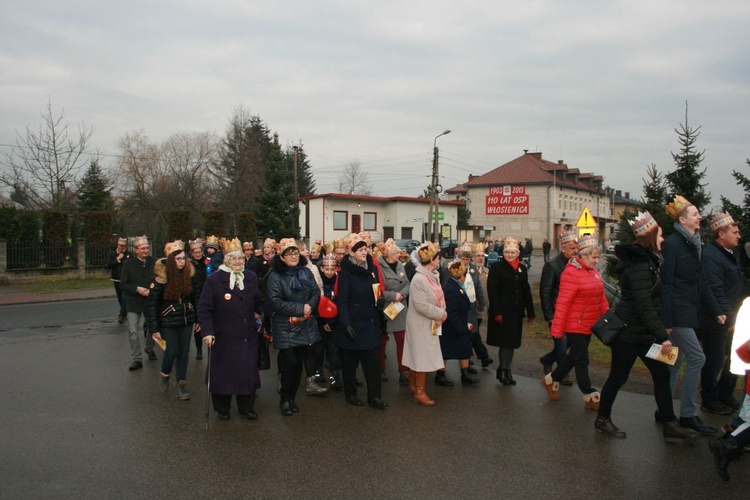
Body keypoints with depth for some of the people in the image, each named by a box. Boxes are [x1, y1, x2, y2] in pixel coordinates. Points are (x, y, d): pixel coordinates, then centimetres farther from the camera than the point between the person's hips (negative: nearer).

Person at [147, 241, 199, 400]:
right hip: (168, 322, -3)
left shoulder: (189, 274, -4)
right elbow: (152, 304, -11)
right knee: (172, 351, 0)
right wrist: (154, 329, -12)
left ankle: (181, 384, 21)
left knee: (184, 352, 8)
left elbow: (195, 297, 5)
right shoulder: (161, 277, -15)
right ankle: (165, 374, 31)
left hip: (187, 320, 3)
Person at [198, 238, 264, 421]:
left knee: (248, 371, 6)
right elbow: (204, 308, -11)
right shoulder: (214, 279, -9)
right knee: (222, 372, 8)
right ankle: (222, 409, 27)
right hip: (222, 336, -3)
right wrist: (207, 331, -18)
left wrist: (258, 314, 12)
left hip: (248, 336, 3)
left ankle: (247, 408, 23)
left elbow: (258, 302, 22)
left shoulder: (251, 278, 6)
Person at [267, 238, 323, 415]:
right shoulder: (275, 276, -8)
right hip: (286, 328, -5)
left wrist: (310, 306, -16)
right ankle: (285, 399, 12)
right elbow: (275, 301, -16)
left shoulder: (306, 272, 8)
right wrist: (300, 308, -17)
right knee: (289, 364, -7)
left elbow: (316, 293, 5)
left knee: (299, 363, 8)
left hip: (305, 326, 5)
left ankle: (292, 397, 22)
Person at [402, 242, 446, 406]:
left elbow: (437, 298, 13)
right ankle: (419, 392, 12)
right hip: (421, 324, -8)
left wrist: (441, 313, -3)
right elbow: (421, 305, -26)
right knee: (423, 357, 0)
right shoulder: (419, 279, -23)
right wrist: (441, 314, -18)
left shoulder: (433, 276, 5)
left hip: (431, 323, 8)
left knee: (423, 356, 17)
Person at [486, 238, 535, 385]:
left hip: (516, 312, 5)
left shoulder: (522, 269, 12)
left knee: (511, 342, 9)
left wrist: (530, 312, 11)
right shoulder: (496, 267, -5)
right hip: (502, 311, -5)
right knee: (505, 341, -3)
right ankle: (502, 371, 10)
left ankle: (507, 371, 19)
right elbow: (492, 290, -10)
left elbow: (526, 291, 15)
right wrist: (496, 312, -17)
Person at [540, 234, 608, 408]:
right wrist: (557, 329, -20)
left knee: (574, 356, 18)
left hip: (588, 325, 9)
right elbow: (562, 303, -20)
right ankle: (590, 397, 13)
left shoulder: (594, 272, 7)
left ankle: (551, 380, 35)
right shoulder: (571, 273, -18)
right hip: (575, 326, -9)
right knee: (581, 361, 2)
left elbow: (602, 299, 15)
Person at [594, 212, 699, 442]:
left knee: (661, 374, 9)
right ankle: (602, 419, 20)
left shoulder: (646, 261, 10)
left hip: (643, 332, 10)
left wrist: (660, 329, 19)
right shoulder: (639, 266, -22)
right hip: (628, 333, -10)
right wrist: (662, 336, -25)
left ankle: (670, 425, 16)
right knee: (618, 376, 4)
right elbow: (644, 306, -26)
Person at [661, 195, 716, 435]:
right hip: (677, 311, -9)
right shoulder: (672, 244, -12)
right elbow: (666, 282, -15)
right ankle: (688, 414, 1)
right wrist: (667, 319, -18)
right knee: (697, 358, -9)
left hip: (688, 311, 9)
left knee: (676, 360, 12)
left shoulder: (693, 243, 14)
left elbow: (694, 279, 17)